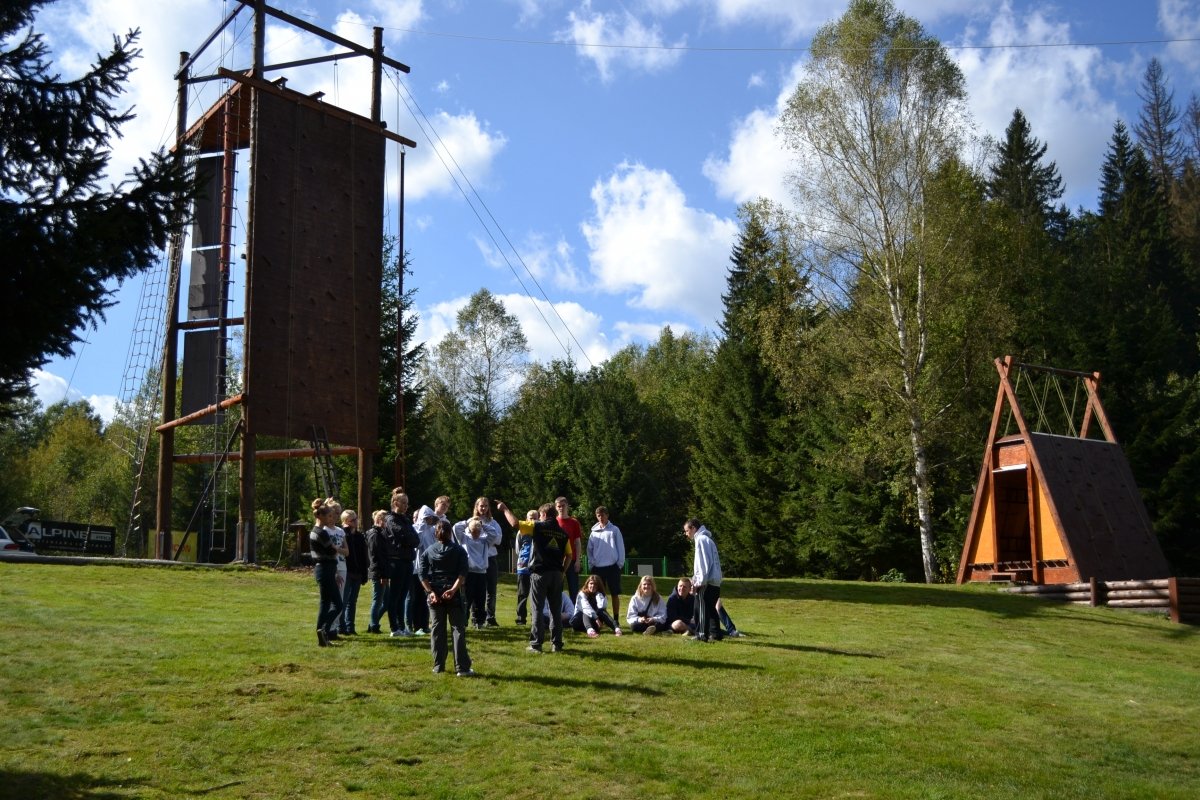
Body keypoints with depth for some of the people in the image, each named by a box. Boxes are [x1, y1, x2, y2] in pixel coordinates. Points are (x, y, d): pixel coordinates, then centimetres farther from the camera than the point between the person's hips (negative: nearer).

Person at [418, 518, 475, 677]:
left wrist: (430, 591, -9)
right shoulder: (459, 551, 0)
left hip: (434, 595, 2)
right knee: (458, 629, 0)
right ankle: (462, 667, -4)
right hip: (453, 595, -2)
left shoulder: (428, 552, 6)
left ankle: (438, 666, 12)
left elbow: (422, 574, -4)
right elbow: (462, 574, -13)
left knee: (437, 630, 9)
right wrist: (453, 589, -18)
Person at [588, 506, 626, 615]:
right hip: (598, 567, 3)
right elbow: (590, 549, 10)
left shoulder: (614, 530, 1)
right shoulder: (594, 531, 9)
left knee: (615, 594, 1)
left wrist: (621, 562, -6)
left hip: (612, 566, -3)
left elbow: (620, 547, 0)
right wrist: (591, 563, 1)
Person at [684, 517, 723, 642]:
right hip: (715, 581, 10)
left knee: (702, 608, -6)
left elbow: (704, 563, -17)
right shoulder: (707, 539, 21)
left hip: (707, 582, -10)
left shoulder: (701, 539, -9)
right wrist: (696, 579, 18)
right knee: (710, 608, 13)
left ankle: (702, 635, -6)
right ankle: (716, 633, 13)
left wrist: (700, 581, -15)